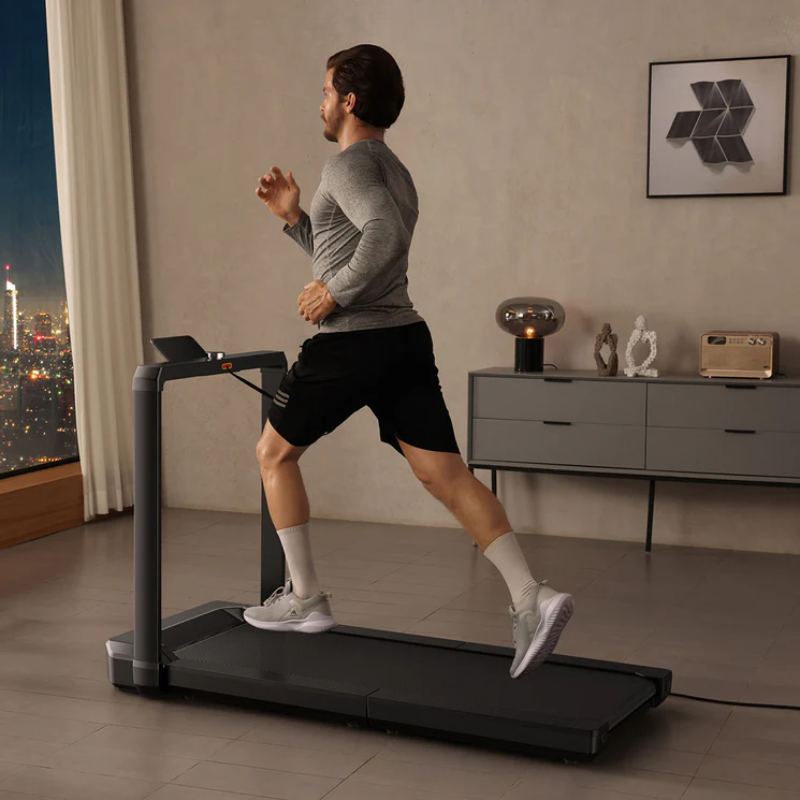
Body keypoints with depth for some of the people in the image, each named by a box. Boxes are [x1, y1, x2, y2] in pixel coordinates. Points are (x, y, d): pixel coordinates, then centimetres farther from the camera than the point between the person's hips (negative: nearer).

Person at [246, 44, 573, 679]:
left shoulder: (351, 164, -7)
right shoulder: (395, 172, 23)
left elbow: (384, 234, -27)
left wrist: (334, 293, -17)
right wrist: (293, 216, 23)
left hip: (348, 345, -8)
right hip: (406, 340, 8)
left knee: (274, 454, 13)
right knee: (449, 476, -2)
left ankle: (305, 598, 16)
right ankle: (531, 596, -16)